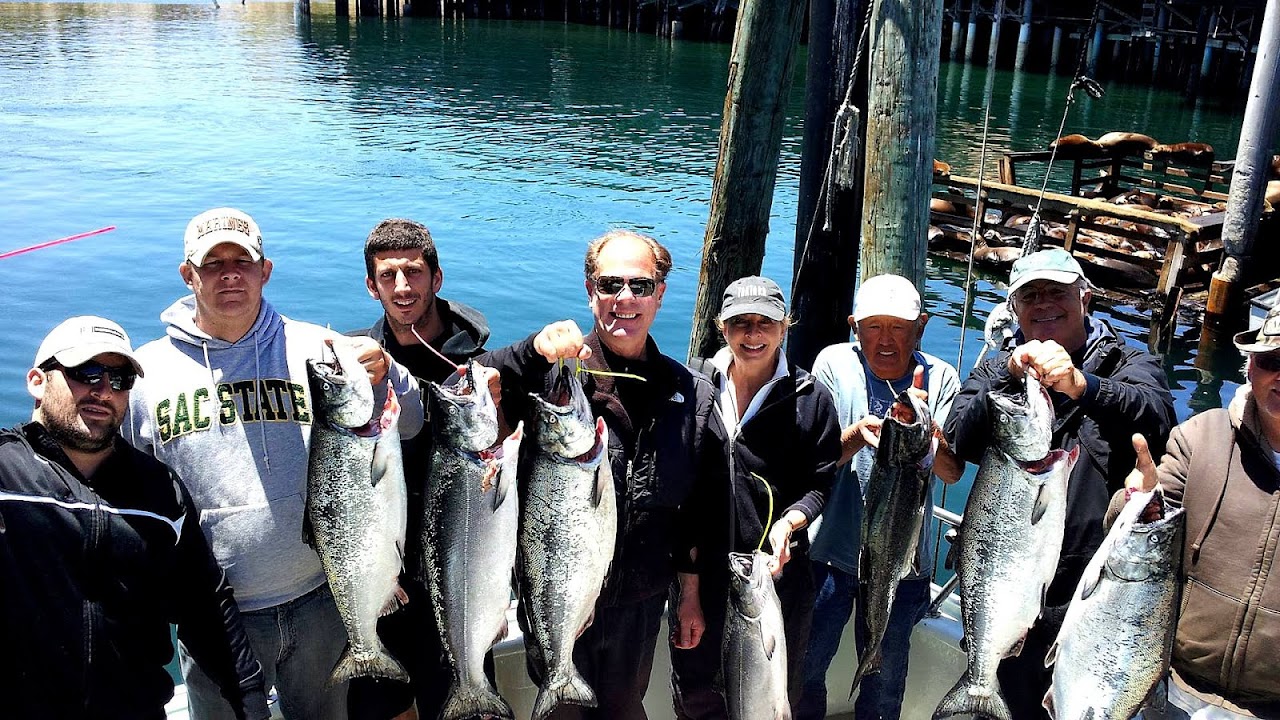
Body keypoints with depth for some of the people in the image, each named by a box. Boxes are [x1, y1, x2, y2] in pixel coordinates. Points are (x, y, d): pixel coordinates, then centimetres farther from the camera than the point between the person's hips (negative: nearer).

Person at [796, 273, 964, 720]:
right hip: (831, 549, 0)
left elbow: (952, 472, -13)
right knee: (805, 667, 13)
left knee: (885, 679, 17)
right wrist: (856, 435, -33)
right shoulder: (835, 363, -8)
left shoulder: (940, 378, -6)